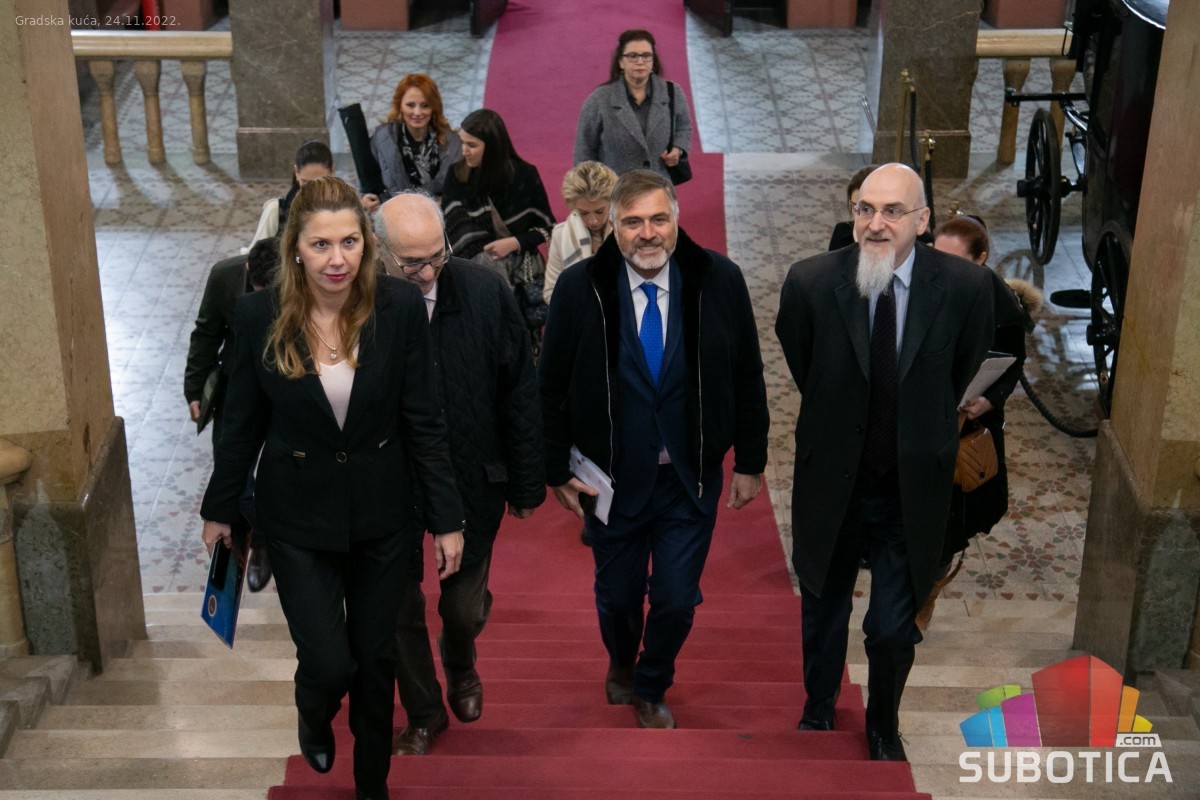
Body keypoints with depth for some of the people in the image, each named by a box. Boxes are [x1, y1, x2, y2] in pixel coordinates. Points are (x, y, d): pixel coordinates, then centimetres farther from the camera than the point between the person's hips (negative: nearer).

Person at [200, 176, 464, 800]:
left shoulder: (400, 307, -15)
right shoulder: (259, 316, -14)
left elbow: (423, 421, -7)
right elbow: (242, 423, 0)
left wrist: (447, 519, -4)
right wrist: (219, 509, 9)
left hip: (383, 514, 1)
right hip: (299, 518, -1)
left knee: (376, 656, 14)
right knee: (328, 663, -2)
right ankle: (315, 717, 38)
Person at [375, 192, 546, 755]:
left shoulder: (485, 292, -14)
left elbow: (519, 390, -4)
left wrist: (526, 479, -1)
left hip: (473, 480, 1)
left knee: (465, 604, 15)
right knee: (399, 609, 15)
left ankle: (460, 666, 52)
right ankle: (424, 713, 41)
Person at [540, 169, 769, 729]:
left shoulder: (719, 281, -9)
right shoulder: (579, 288, -11)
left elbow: (747, 380, 0)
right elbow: (553, 387, -2)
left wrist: (750, 463, 2)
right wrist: (558, 470, -1)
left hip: (691, 478, 0)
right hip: (612, 476, 0)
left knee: (677, 600, 6)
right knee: (617, 594, 16)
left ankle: (651, 689, 37)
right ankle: (621, 663, 51)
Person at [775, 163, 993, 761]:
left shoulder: (965, 286, -15)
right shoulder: (810, 281, -16)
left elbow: (962, 376, 4)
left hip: (911, 489, -1)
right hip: (832, 482, 1)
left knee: (894, 628, 7)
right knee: (823, 611, 20)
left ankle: (884, 725, 38)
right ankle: (819, 711, 49)